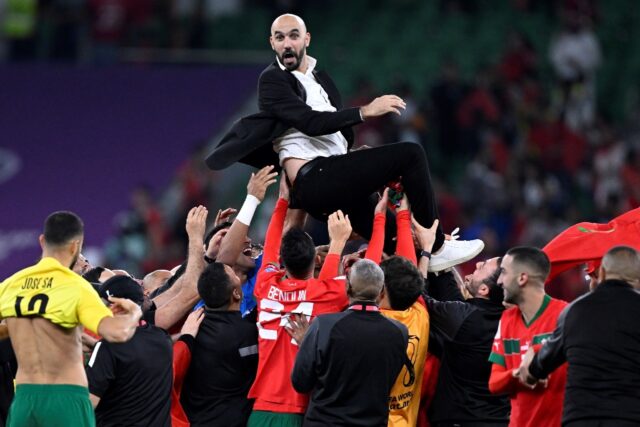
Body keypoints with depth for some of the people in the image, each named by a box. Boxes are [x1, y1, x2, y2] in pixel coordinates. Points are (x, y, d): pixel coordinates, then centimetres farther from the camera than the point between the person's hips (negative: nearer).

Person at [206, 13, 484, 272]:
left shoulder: (320, 78, 24)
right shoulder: (273, 80, -2)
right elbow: (310, 123, -17)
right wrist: (364, 112, -24)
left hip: (335, 182, 8)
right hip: (315, 181, -8)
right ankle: (436, 248, -15)